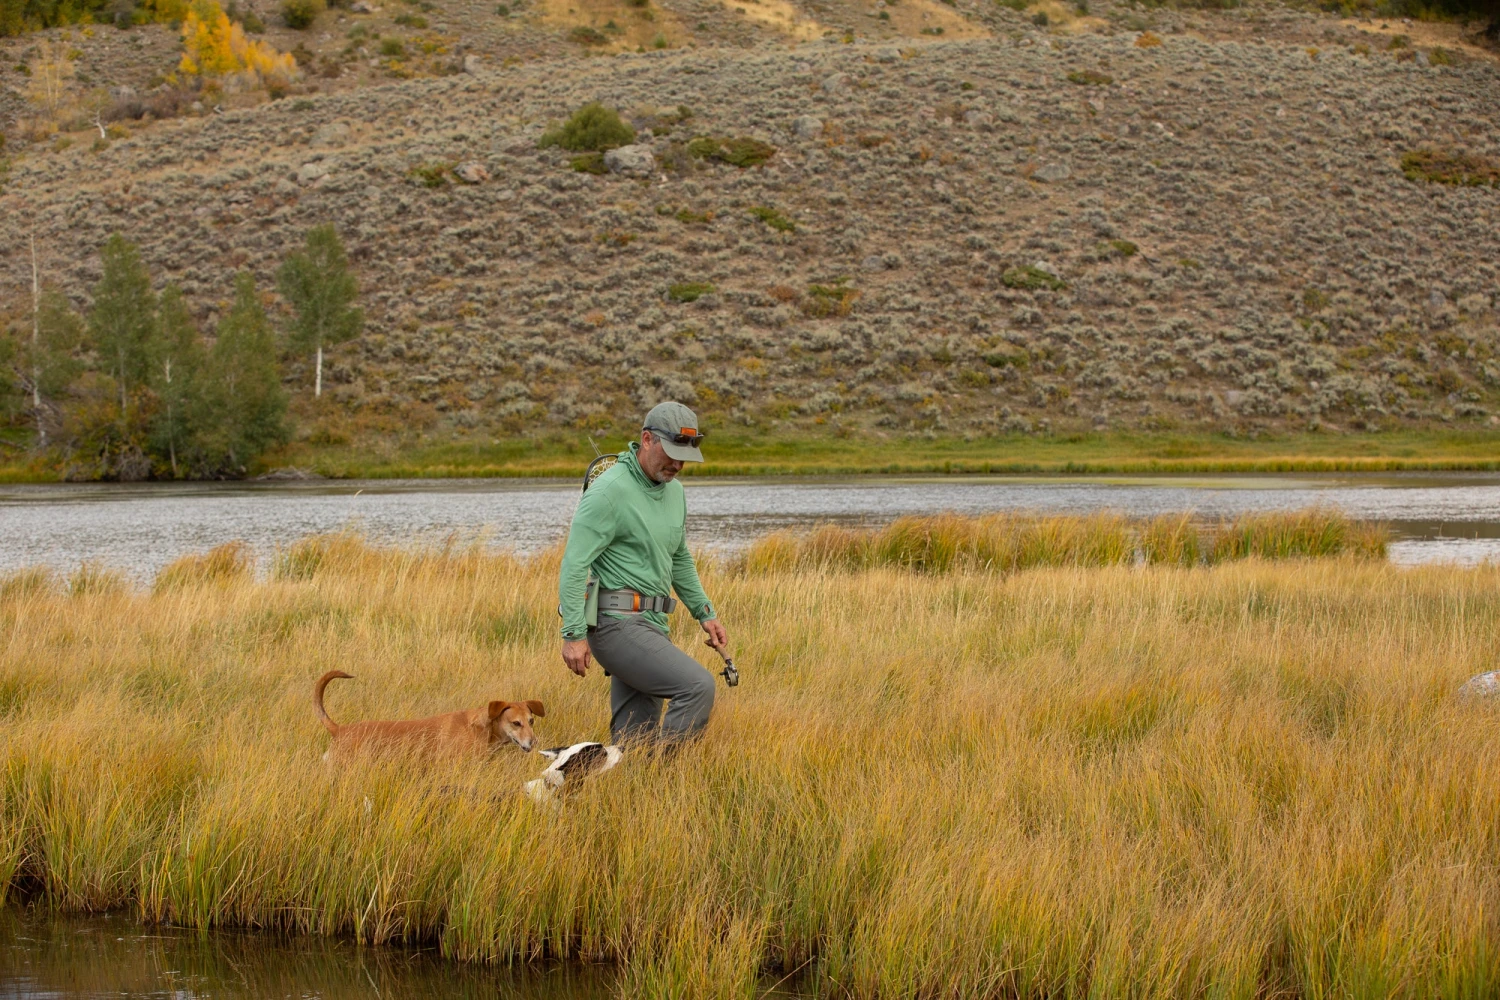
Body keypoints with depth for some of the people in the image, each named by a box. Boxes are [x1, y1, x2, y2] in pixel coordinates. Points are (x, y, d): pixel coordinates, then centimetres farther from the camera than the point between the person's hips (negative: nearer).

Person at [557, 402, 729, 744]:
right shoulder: (610, 491, -14)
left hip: (650, 625, 9)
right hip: (617, 624, -9)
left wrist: (705, 613, 23)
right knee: (698, 686, -22)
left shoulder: (673, 491, 14)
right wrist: (573, 634, -22)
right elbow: (574, 564, -17)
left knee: (632, 742, 6)